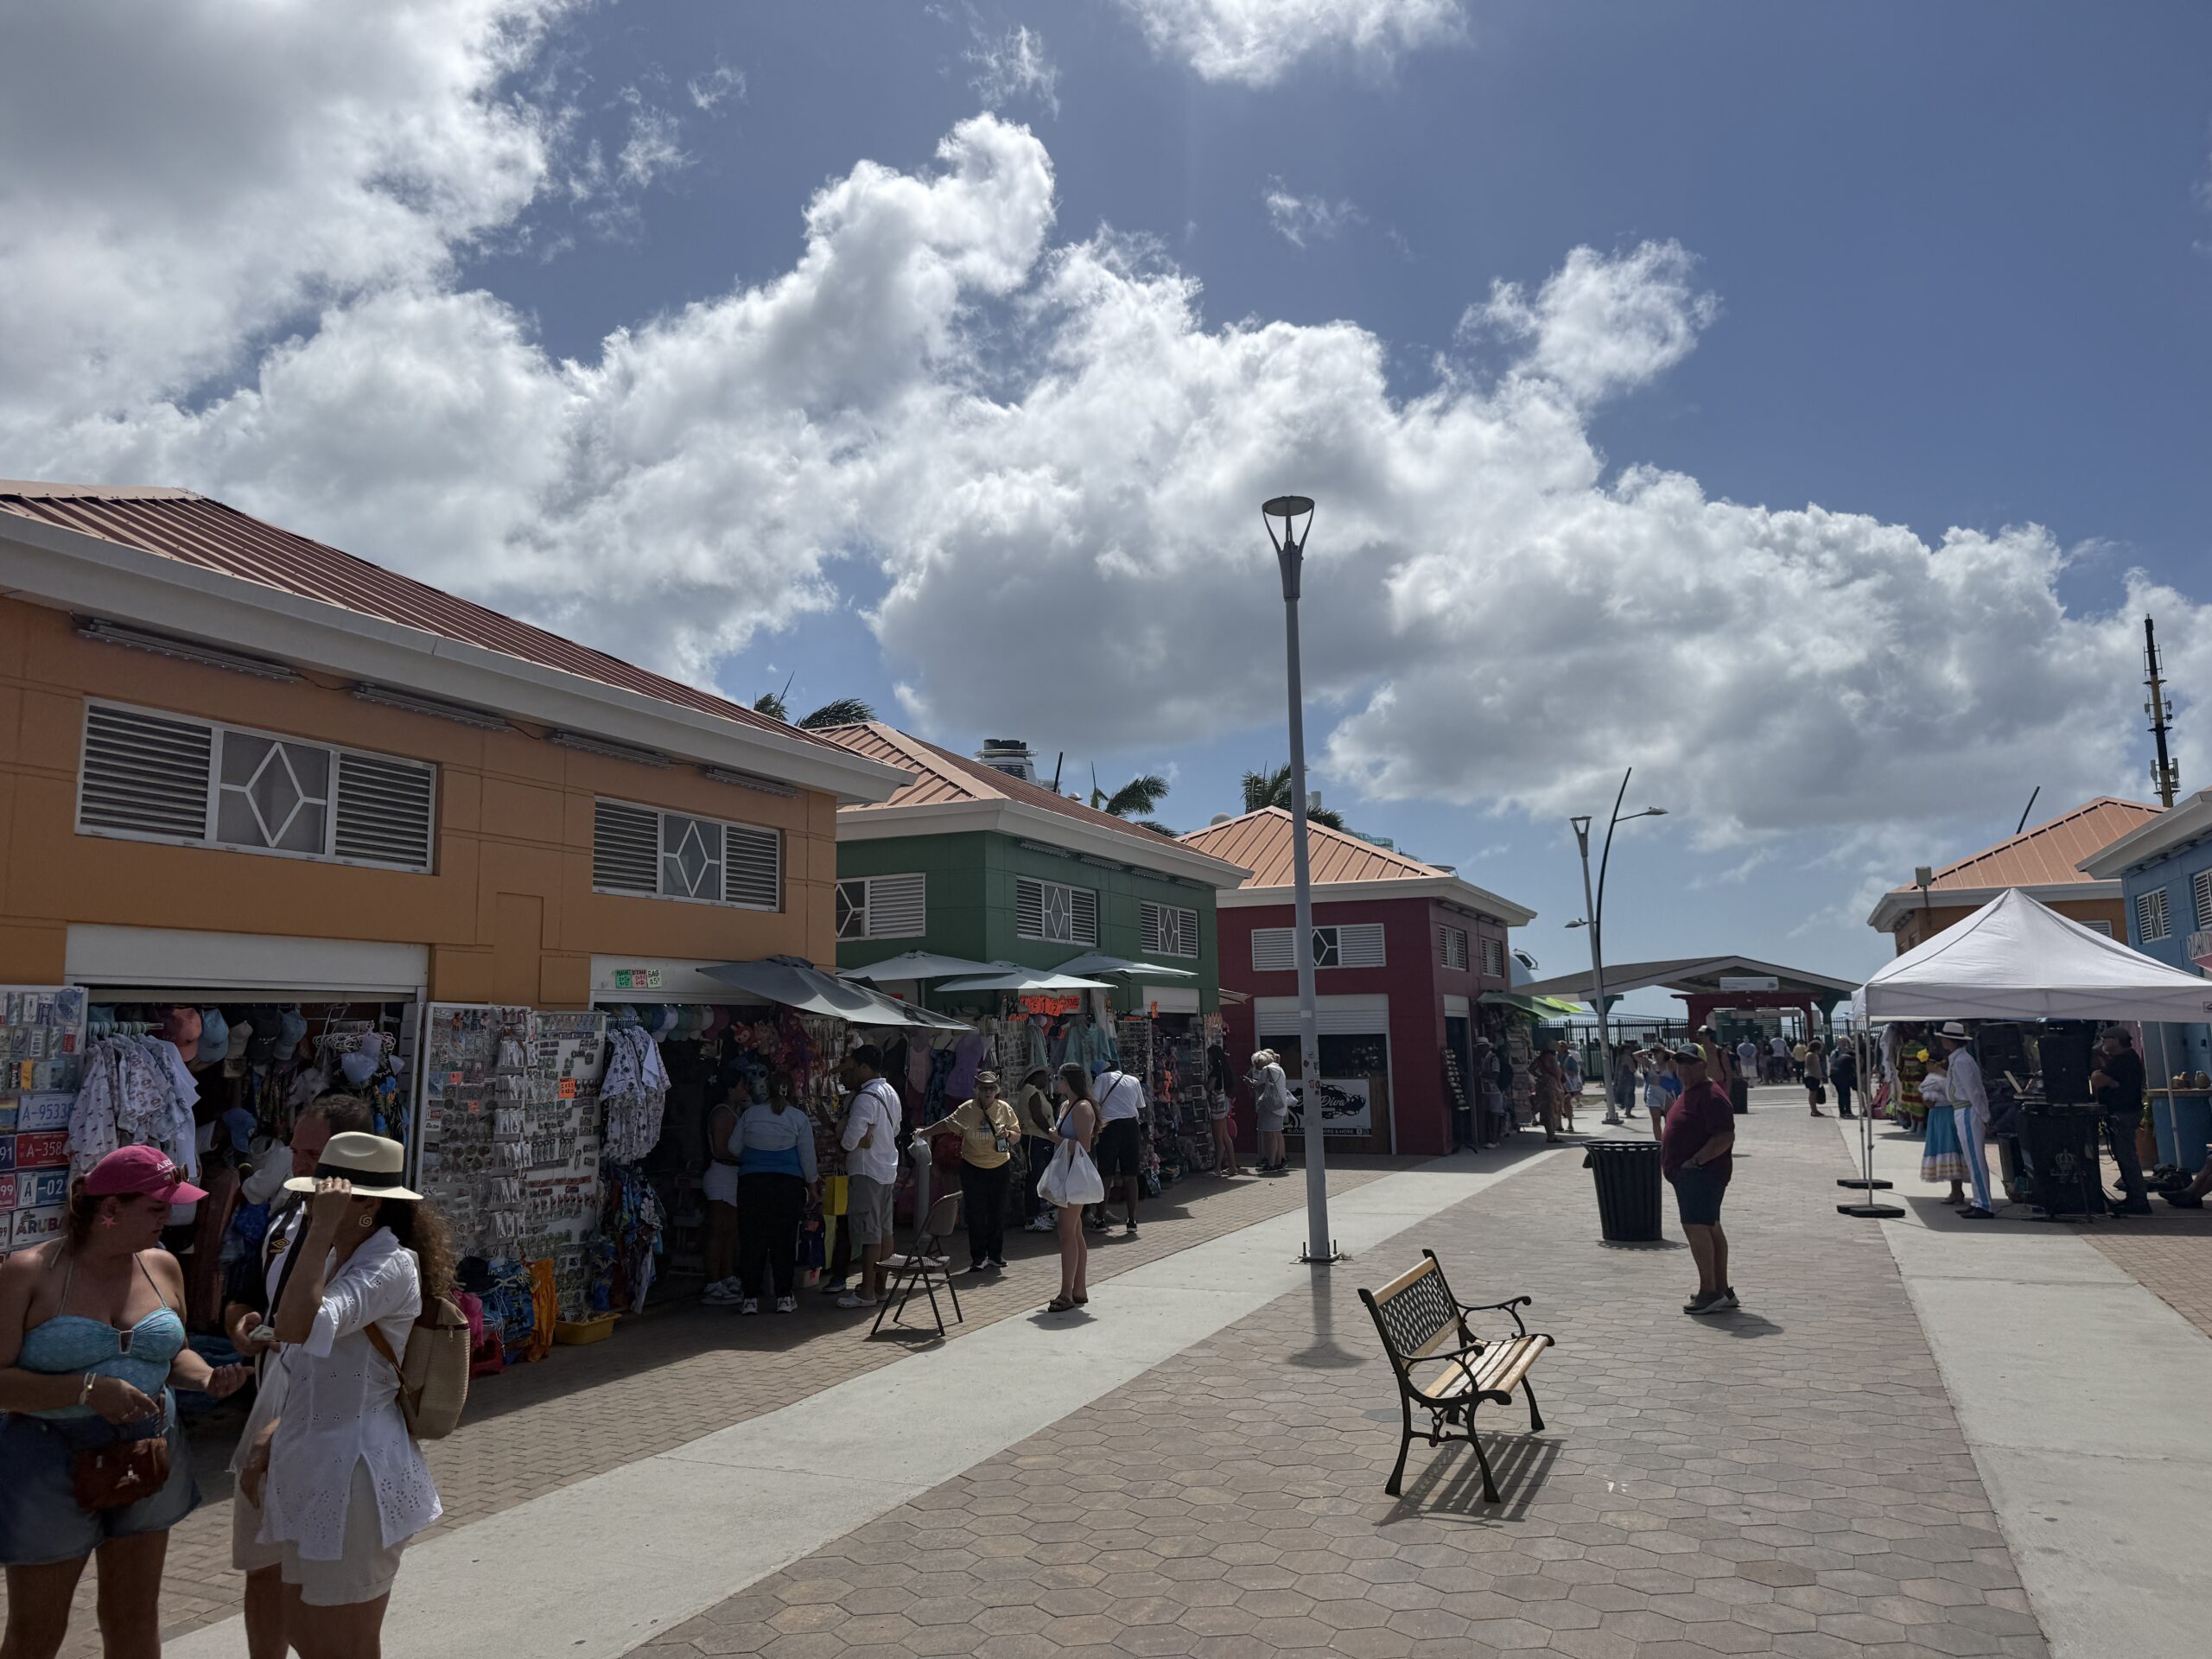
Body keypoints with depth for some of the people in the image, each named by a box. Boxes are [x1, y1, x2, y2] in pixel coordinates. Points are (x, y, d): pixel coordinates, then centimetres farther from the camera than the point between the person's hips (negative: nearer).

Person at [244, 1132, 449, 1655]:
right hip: (311, 1468, 10)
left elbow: (298, 1328, -36)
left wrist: (321, 1230, -30)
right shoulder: (334, 1259, 11)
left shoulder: (391, 1265, -19)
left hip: (354, 1474, -10)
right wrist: (268, 1441, 9)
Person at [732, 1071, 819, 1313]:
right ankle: (784, 1297, 8)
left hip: (751, 1182, 1)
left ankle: (750, 1297, 7)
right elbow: (807, 1156, 1)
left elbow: (735, 1150, 7)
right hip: (788, 1183, -1)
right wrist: (812, 1182, 14)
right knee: (784, 1240, 5)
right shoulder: (799, 1118, 0)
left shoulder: (749, 1114, 4)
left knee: (752, 1240, 6)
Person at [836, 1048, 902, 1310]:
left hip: (867, 1172, -9)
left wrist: (838, 1137, -3)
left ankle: (867, 1292, 1)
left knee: (868, 1232, -4)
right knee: (884, 1229, 13)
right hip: (888, 1169, 9)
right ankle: (879, 1285, 22)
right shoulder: (891, 1093, 10)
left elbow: (850, 1141, -23)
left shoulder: (866, 1099, -20)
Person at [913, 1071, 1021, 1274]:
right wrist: (925, 1132, 3)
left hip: (1000, 1168, 2)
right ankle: (978, 1259, 11)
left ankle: (995, 1257, 19)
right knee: (976, 1215, 1)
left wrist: (1008, 1134, -18)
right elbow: (947, 1124, 2)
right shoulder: (967, 1109, -9)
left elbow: (1017, 1135, 3)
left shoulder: (1004, 1109, -3)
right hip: (973, 1168, -2)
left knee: (997, 1213, 7)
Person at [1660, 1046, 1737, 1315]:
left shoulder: (1711, 1096, -16)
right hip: (1690, 1174, 11)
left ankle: (1710, 1292, -15)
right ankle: (1722, 1291, 20)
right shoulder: (1689, 1093, 18)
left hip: (1702, 1172, -11)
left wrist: (1696, 1160, -25)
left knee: (1696, 1227, -15)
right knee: (1710, 1228, 13)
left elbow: (1726, 1136, -24)